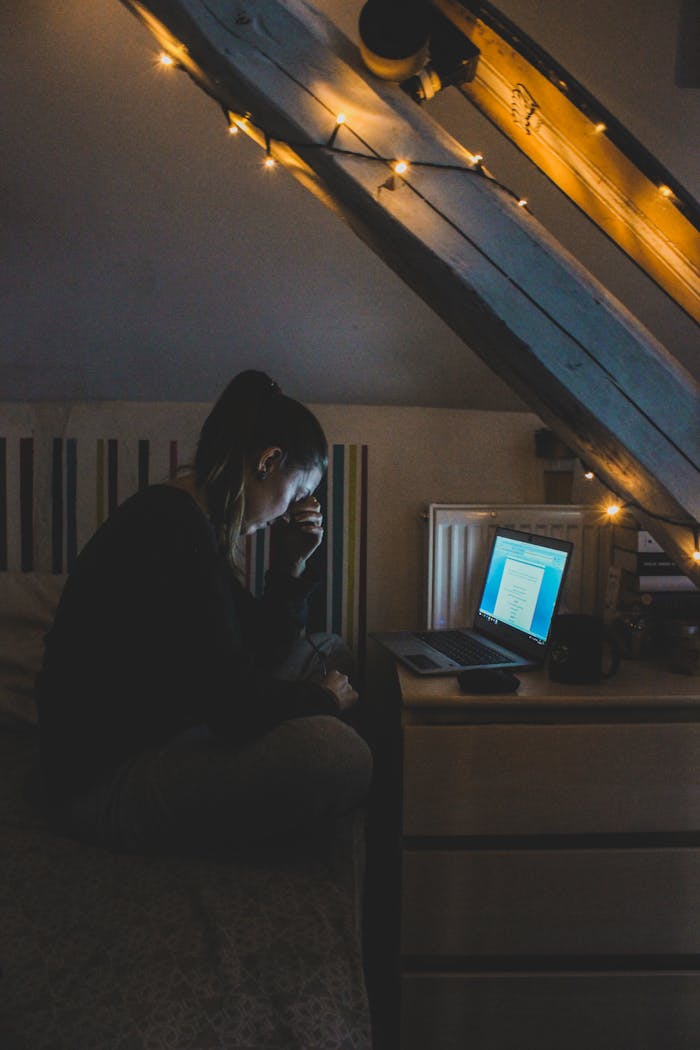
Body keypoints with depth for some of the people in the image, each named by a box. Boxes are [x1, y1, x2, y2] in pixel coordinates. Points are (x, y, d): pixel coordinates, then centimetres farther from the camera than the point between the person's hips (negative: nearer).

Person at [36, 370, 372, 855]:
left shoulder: (188, 522, 10)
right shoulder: (173, 527, -23)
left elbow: (260, 652, 15)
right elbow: (234, 701, -24)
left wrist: (292, 566, 3)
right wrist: (322, 699, -6)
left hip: (157, 739, 11)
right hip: (103, 782, -10)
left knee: (328, 652, 17)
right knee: (335, 751, -32)